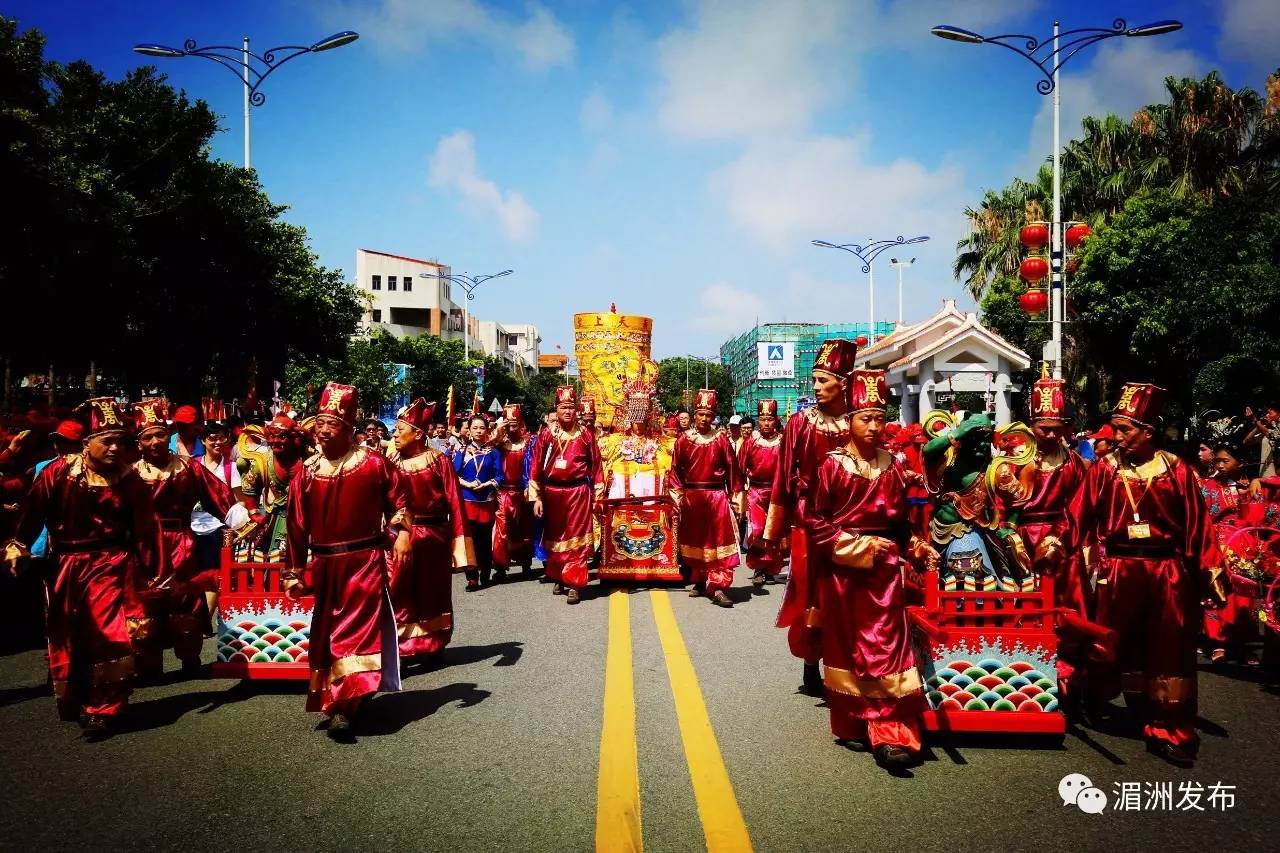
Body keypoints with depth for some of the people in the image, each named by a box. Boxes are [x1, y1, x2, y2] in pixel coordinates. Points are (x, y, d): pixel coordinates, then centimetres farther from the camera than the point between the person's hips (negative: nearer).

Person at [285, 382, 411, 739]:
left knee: (357, 631, -6)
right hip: (324, 566, 4)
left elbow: (397, 501, 3)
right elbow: (297, 525, 3)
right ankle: (341, 701, 28)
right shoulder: (307, 472, 1)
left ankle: (343, 706, -3)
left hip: (365, 562, -3)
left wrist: (402, 534, -13)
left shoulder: (374, 464, -6)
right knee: (326, 634, 12)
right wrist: (294, 571, 4)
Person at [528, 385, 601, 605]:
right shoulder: (546, 434, 1)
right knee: (555, 537, 13)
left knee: (576, 538, -2)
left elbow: (595, 465, 3)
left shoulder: (585, 434, 0)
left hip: (578, 492, -2)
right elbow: (536, 466, 1)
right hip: (552, 492, 2)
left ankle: (574, 584, 1)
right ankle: (559, 578, 28)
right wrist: (536, 497, -3)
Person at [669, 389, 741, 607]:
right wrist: (677, 494, -1)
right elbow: (676, 469, 5)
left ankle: (718, 587, -8)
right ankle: (700, 581, 26)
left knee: (719, 541, -7)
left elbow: (731, 468, 1)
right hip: (692, 496, 2)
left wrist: (734, 496, -1)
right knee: (694, 540, 12)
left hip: (717, 496, -2)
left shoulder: (721, 439, 0)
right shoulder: (684, 440, 2)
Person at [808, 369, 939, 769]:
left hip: (885, 566, 3)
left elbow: (901, 519, 13)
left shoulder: (892, 466, 5)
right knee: (846, 646, 9)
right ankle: (852, 723, 22)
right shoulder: (832, 465, -7)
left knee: (887, 646, -1)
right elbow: (817, 521, -6)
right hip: (844, 568, -2)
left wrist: (917, 548, -3)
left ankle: (889, 732, 2)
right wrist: (861, 545, -11)